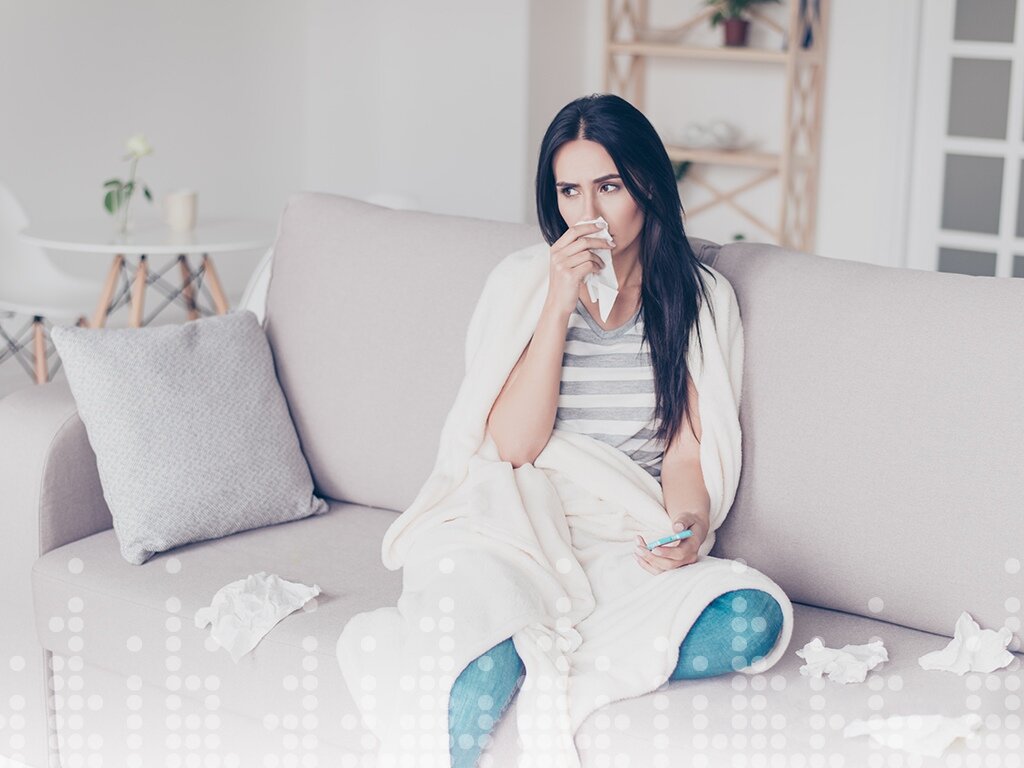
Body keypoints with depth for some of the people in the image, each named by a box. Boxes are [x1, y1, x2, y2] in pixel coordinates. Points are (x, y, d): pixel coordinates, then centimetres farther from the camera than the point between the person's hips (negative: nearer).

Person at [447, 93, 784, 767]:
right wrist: (559, 305, -12)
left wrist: (685, 527, -22)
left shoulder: (693, 296, 6)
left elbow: (685, 452, 1)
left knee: (757, 618, -30)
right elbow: (515, 446, -7)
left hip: (637, 541, 3)